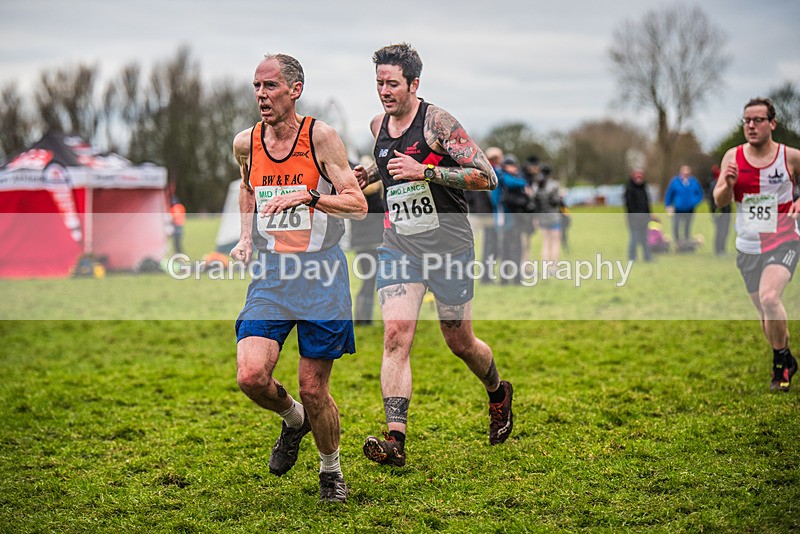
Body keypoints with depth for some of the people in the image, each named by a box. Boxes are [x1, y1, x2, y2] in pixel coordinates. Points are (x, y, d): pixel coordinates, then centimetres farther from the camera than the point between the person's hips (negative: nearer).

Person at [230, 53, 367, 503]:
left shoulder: (321, 136, -7)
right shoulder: (245, 143, 5)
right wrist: (246, 237, 14)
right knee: (251, 376, -15)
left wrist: (307, 196, -22)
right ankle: (294, 419, 20)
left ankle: (331, 470, 27)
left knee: (313, 387, 0)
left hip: (321, 271, -3)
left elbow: (358, 205, -8)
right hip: (270, 272, 3)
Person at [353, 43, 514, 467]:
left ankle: (498, 394, 41)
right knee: (396, 336, -14)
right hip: (398, 246, 4)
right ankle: (395, 440, -18)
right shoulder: (379, 125, 6)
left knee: (460, 343, 9)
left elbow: (486, 177, -19)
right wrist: (369, 174, 8)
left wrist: (424, 171, -26)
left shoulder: (436, 122, -14)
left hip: (448, 246, -4)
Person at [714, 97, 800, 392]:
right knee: (765, 312, 12)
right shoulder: (733, 157, 0)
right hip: (748, 247, 4)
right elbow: (720, 201, -4)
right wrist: (728, 184, -25)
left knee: (769, 298, -27)